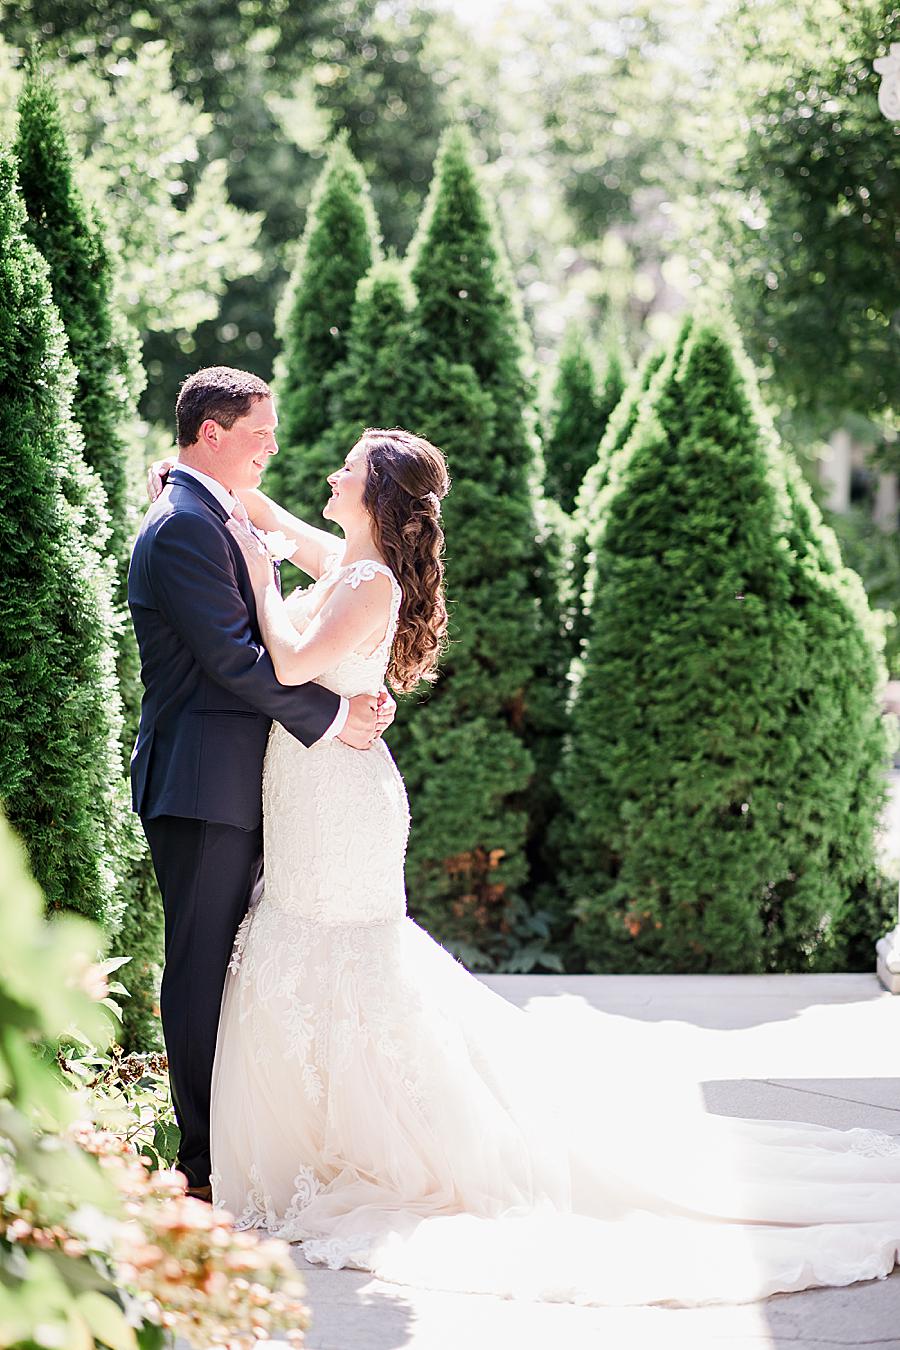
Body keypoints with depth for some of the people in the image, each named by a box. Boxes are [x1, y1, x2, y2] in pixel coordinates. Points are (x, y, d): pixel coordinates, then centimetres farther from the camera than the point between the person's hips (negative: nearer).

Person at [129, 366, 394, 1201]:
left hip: (229, 786, 10)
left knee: (227, 963, 15)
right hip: (203, 784, -10)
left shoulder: (212, 521, 18)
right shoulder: (185, 527, -15)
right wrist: (329, 717, -16)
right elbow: (232, 656, -21)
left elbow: (263, 642, 16)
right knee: (204, 968, -5)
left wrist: (356, 698, 0)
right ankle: (206, 1165, 1)